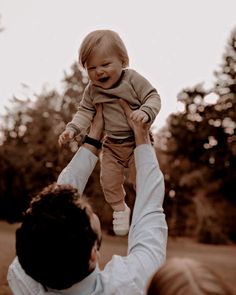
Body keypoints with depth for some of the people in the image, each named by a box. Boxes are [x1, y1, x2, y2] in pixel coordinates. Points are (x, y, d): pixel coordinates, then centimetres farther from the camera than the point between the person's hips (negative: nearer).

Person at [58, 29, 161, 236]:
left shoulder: (133, 79, -18)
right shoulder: (92, 90, -7)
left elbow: (153, 97, -17)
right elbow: (85, 111, 0)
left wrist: (146, 111, -38)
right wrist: (72, 129, -16)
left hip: (137, 141, -3)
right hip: (111, 145, 4)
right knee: (109, 179, 9)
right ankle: (119, 209, 36)